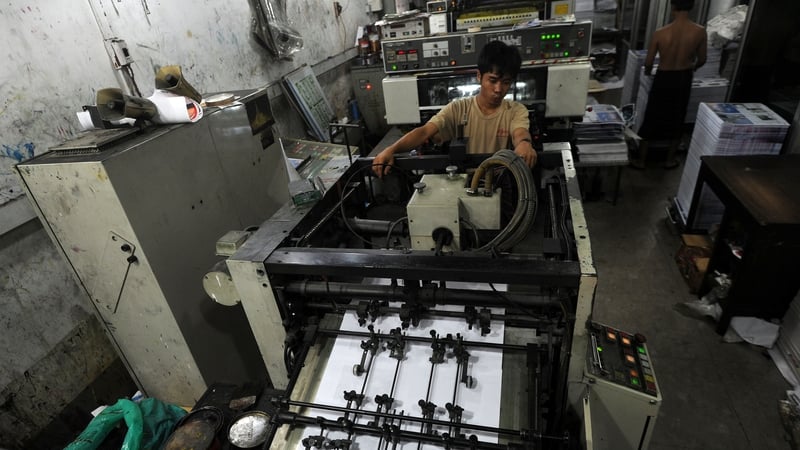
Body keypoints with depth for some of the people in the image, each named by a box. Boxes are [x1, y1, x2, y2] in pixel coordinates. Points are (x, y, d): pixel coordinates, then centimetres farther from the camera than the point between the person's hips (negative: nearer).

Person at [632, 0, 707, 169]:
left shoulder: (660, 33, -17)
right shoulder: (700, 31, -12)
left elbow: (648, 62, -8)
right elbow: (701, 60, 1)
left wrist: (648, 71, 15)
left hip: (663, 79, -2)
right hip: (684, 79, 2)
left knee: (650, 120, 10)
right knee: (676, 121, 17)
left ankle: (640, 160, 16)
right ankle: (670, 160, 27)